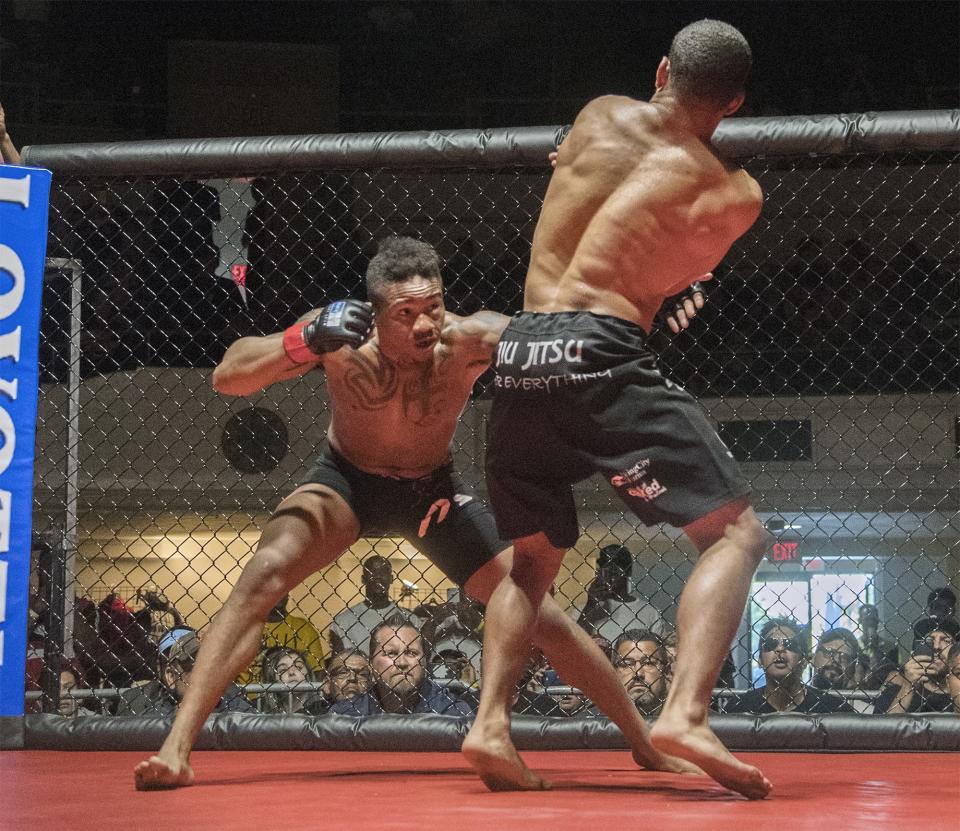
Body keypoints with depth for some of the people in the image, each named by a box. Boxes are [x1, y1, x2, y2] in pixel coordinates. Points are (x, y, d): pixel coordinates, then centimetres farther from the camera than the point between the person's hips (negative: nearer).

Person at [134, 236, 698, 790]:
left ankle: (648, 746, 20)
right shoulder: (341, 335, -30)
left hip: (434, 490, 1)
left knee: (541, 615, -1)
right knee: (266, 573, -28)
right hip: (346, 481, -1)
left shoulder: (467, 340, -31)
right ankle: (177, 748, -27)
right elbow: (227, 378, -34)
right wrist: (303, 342, -52)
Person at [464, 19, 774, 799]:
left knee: (534, 557, 21)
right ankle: (686, 713, -19)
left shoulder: (601, 116, 11)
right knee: (737, 531, 1)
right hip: (603, 355, -5)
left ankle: (492, 722, 3)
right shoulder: (737, 196, 4)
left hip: (522, 353, 5)